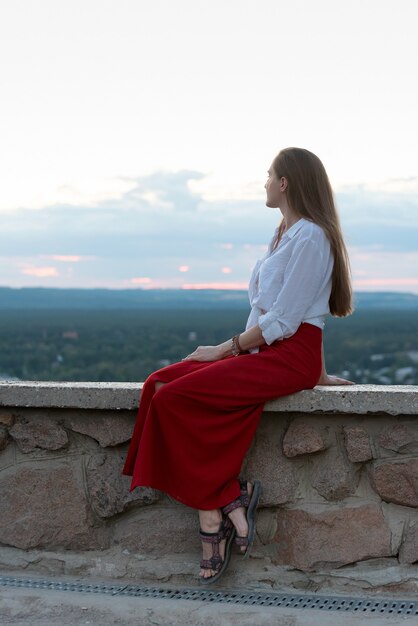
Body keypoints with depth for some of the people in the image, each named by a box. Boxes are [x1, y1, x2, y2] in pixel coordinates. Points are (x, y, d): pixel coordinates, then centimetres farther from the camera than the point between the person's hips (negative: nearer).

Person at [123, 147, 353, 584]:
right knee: (160, 384, -9)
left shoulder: (309, 237, -12)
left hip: (290, 355, -10)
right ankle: (227, 502, -14)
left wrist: (224, 349, -12)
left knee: (174, 397, -22)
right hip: (261, 349, 10)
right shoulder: (285, 234, 20)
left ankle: (226, 500, -9)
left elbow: (282, 322, -17)